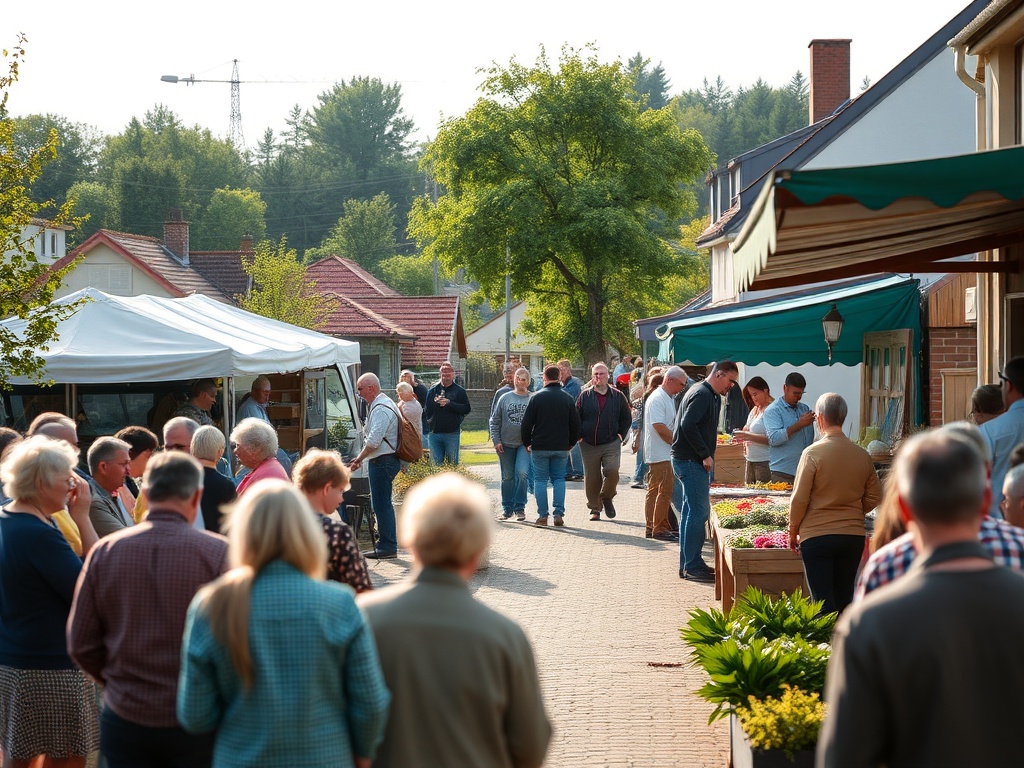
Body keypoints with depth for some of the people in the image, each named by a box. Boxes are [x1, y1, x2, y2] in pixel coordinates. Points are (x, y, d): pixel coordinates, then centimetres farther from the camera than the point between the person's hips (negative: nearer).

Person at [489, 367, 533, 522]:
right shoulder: (505, 398, 5)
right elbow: (494, 421, 8)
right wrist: (496, 440, -1)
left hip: (525, 444, -2)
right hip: (506, 445, 2)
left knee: (522, 473, -17)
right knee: (507, 477, 9)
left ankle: (519, 507, -5)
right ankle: (507, 508, 20)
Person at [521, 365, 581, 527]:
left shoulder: (536, 397, -5)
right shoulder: (567, 398, 2)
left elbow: (526, 423, -3)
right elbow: (575, 424, 7)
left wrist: (527, 443, 9)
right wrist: (571, 443, 19)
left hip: (540, 447, -2)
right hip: (561, 447, 2)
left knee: (540, 480, 4)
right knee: (559, 479, 8)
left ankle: (542, 516, 2)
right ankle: (559, 514, -1)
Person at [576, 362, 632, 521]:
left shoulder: (617, 396, 5)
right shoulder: (585, 396, 5)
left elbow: (626, 418, 14)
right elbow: (576, 417, 10)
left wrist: (621, 435, 4)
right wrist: (580, 435, -1)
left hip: (611, 444, -1)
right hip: (589, 445, 1)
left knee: (612, 472, -17)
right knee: (591, 478, 4)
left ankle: (607, 497, 11)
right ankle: (595, 509, 17)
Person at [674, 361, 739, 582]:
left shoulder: (712, 396, 17)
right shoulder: (701, 394, -15)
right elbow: (688, 425, -25)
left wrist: (706, 456, 11)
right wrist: (705, 455, -21)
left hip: (694, 462, 11)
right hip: (690, 461, -11)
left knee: (691, 512, 14)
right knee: (699, 512, -10)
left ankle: (688, 565, 19)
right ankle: (693, 566, -7)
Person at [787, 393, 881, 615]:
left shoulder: (813, 453, -12)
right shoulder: (862, 455, 1)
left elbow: (799, 499, -10)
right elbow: (873, 497, 9)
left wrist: (793, 531, 4)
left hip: (817, 536, -4)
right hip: (854, 536, 4)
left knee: (823, 603, -2)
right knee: (844, 602, 13)